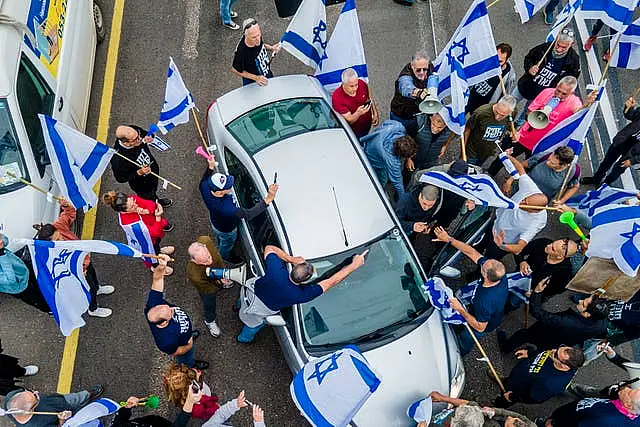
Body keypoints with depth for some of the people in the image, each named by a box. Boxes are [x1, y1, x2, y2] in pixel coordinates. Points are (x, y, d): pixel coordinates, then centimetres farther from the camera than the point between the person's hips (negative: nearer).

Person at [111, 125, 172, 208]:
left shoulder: (135, 131, -28)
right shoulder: (118, 159, -42)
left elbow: (147, 134, -4)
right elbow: (121, 178, -25)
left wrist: (149, 137, -27)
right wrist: (139, 172, -36)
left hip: (154, 169, 6)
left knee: (154, 191, 36)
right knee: (148, 198, 26)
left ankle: (157, 201, 68)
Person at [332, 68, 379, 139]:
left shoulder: (362, 84, -19)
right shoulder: (337, 98, -32)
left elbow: (370, 98, 4)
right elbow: (348, 120, -29)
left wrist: (375, 113, -1)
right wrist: (358, 113, -48)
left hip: (367, 126, 5)